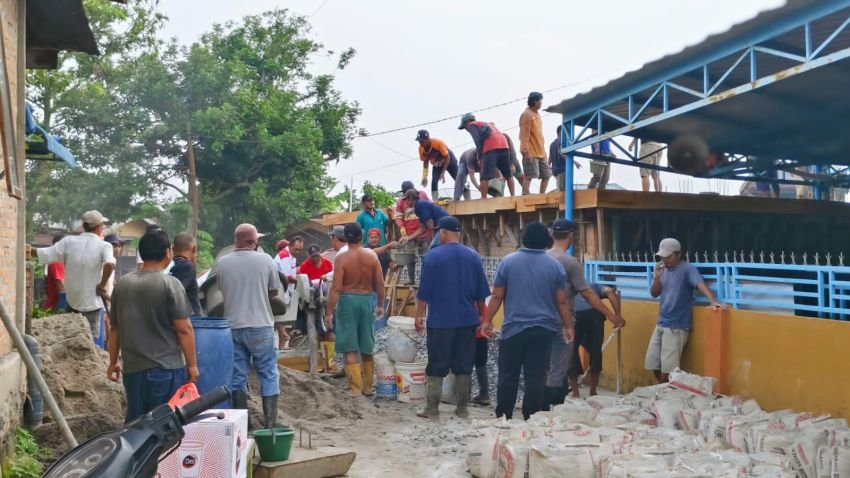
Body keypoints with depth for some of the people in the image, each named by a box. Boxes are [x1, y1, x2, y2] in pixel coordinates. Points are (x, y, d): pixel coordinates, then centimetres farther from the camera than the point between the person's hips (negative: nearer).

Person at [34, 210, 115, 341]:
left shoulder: (69, 241, -3)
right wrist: (102, 285, -18)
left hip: (72, 301, 4)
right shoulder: (104, 246, -12)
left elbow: (45, 255, -7)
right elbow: (110, 264, -31)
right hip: (92, 302, -3)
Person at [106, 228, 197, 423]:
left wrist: (113, 362, 21)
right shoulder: (170, 284, -12)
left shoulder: (122, 283, 6)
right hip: (166, 369, -5)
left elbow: (114, 328, 12)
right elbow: (184, 329, -13)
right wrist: (192, 365, -5)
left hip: (132, 368, 5)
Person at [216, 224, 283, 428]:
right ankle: (270, 423, 7)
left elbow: (222, 290, 12)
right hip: (260, 326, -2)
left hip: (232, 326, 2)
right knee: (268, 375, 8)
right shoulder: (265, 260, -6)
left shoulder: (221, 263, -1)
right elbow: (274, 292, 3)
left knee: (237, 376, 11)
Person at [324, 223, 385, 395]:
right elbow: (380, 284, 1)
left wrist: (329, 312, -9)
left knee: (350, 350, 1)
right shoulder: (372, 256, -1)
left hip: (347, 301, -3)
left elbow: (336, 288, -13)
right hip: (366, 300, 4)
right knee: (367, 349, 15)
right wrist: (380, 305, 14)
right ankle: (367, 388, 26)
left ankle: (356, 390, -3)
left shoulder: (341, 258, -10)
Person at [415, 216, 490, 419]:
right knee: (464, 365, 9)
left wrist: (419, 315, 2)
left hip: (440, 320, -3)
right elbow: (481, 292, 8)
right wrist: (481, 315, 19)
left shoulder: (433, 256, -8)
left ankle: (432, 409, 8)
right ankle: (462, 408, 14)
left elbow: (424, 292, -8)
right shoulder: (474, 256, 3)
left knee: (436, 366, 4)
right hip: (467, 320, 3)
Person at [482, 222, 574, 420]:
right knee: (536, 377, 4)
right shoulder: (555, 265, 1)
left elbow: (497, 296, 0)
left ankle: (503, 417, 13)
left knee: (508, 375, 8)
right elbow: (562, 301, 3)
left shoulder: (508, 261, -1)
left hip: (514, 328, 0)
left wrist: (487, 320, 9)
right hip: (543, 329, 1)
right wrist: (568, 326, 12)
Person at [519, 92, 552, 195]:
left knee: (547, 174, 11)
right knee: (529, 176, -13)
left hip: (540, 152, 9)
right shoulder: (527, 114, -10)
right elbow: (524, 135, -16)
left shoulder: (536, 114, 17)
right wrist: (526, 151, -23)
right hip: (531, 152, -9)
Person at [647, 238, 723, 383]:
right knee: (653, 364, 14)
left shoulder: (687, 269, -11)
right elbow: (654, 294, 9)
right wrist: (657, 277, -8)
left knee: (667, 368, -4)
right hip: (661, 324, 7)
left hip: (676, 326, -7)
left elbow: (701, 284, -27)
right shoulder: (662, 270, 9)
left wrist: (713, 301, -44)